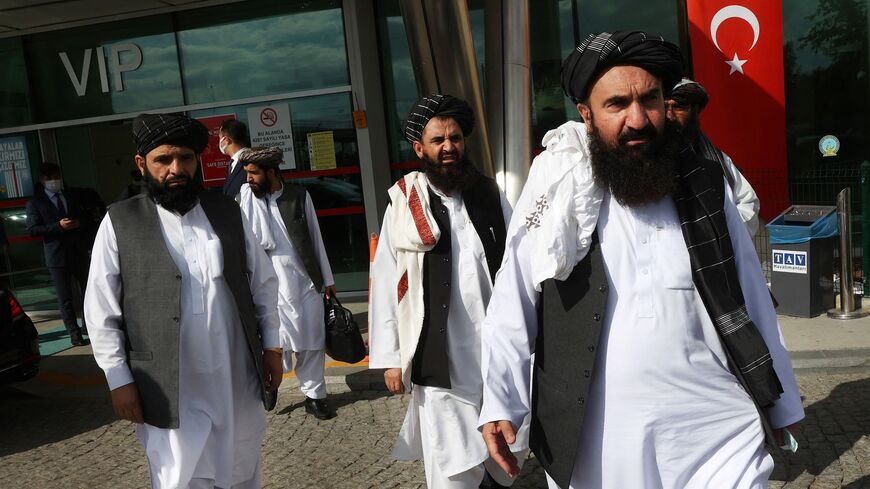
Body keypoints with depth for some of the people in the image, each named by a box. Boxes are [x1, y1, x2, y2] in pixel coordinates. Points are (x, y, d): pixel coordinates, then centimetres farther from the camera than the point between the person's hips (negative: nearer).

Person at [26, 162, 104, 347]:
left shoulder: (74, 195, 10)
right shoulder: (35, 202, 0)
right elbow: (32, 229, -7)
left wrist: (81, 222, -2)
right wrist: (59, 226, -18)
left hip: (80, 252, 3)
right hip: (57, 256, -3)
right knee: (65, 297, 1)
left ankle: (88, 325, 23)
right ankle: (74, 333, 9)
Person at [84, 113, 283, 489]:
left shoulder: (228, 212, 4)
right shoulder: (119, 223, -5)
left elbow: (264, 284, 9)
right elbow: (101, 311, -2)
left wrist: (272, 346, 8)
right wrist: (119, 379, -4)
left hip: (238, 384, 3)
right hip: (170, 393, -3)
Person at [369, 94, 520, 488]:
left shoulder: (491, 196, 5)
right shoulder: (402, 204, -3)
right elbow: (384, 285, -2)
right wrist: (390, 358, -2)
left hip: (498, 351, 3)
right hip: (439, 358, -3)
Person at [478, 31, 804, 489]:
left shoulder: (705, 188, 2)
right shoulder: (557, 189, -7)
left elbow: (750, 301, 9)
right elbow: (513, 301, -6)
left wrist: (780, 400, 15)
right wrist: (499, 401, -15)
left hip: (717, 430, 2)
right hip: (597, 437, -1)